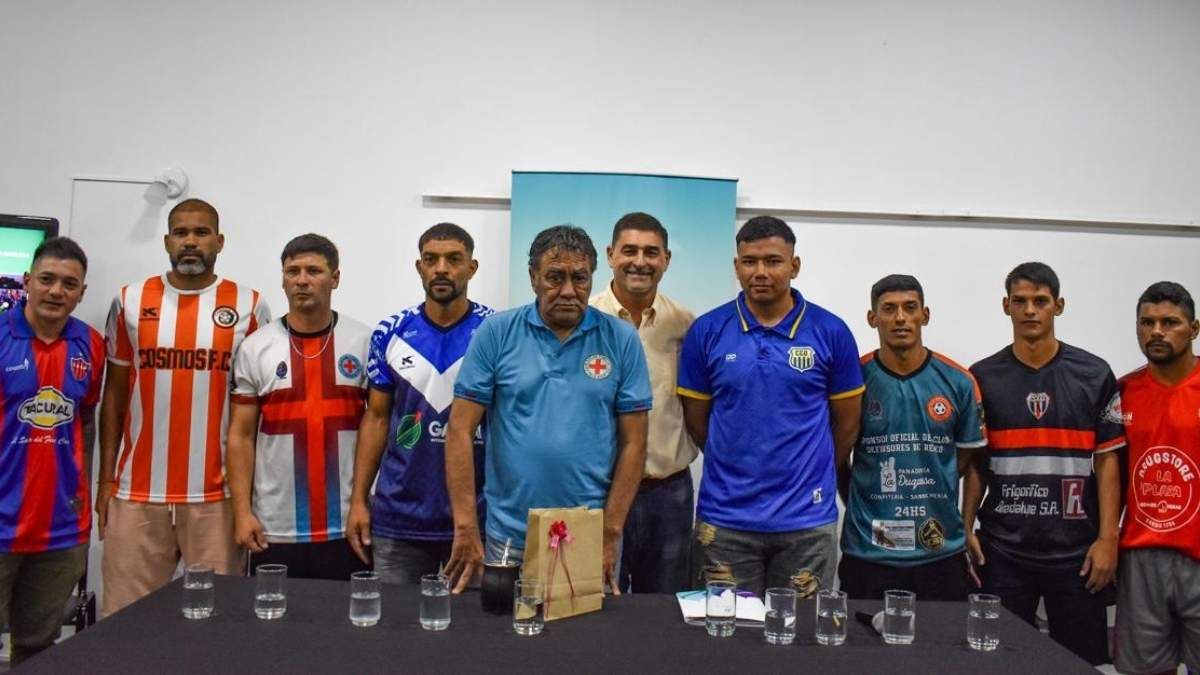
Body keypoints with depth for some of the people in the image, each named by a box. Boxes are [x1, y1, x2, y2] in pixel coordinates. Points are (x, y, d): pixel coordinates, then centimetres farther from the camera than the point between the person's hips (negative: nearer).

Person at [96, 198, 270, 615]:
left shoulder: (248, 306, 1)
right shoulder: (130, 302, 6)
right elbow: (115, 394, 10)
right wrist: (106, 478, 6)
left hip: (218, 494, -1)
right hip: (137, 491, 2)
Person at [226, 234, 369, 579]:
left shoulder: (365, 342, 1)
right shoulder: (255, 347, 2)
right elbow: (241, 436, 3)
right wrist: (242, 511, -4)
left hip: (347, 526, 0)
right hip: (274, 529, 1)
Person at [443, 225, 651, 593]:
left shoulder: (621, 340, -2)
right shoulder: (496, 333, -3)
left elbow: (632, 442, -1)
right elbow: (461, 431, -4)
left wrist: (611, 532, -6)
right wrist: (465, 528, -10)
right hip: (510, 535, 0)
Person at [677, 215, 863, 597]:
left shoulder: (831, 332, -2)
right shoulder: (706, 331, -2)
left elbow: (846, 422, 7)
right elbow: (696, 419, 7)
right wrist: (741, 468, 11)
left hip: (807, 519, 0)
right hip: (725, 518, 0)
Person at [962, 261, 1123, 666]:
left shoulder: (1094, 375, 2)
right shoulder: (983, 377, 3)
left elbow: (1107, 460, 2)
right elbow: (975, 462, 6)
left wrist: (1108, 538, -4)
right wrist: (966, 529, -2)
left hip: (1076, 551, 0)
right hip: (1003, 550, 0)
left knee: (1083, 660, 10)